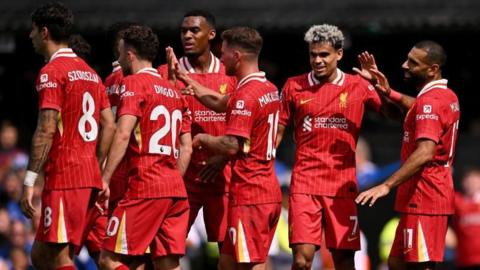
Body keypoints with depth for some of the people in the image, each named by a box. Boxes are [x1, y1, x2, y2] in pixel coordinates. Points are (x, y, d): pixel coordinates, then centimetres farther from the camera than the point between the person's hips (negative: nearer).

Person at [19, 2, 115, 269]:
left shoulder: (52, 72, -9)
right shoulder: (89, 72, 18)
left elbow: (46, 130, -16)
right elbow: (109, 126, 16)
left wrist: (29, 180, -16)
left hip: (64, 179, -9)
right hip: (90, 177, 9)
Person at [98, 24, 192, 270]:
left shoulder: (133, 83, -4)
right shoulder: (174, 91, 19)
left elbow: (123, 134, -16)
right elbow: (186, 147, 19)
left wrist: (105, 179, -17)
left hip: (145, 189, -8)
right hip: (176, 191, 8)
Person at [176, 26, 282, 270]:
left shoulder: (246, 95, -16)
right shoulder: (269, 89, 14)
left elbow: (231, 146, -21)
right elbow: (220, 103, 28)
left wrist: (202, 139, -3)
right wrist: (184, 78, 29)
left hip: (249, 196, -9)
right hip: (269, 192, 9)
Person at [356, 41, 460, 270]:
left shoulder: (430, 102, -17)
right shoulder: (447, 97, 14)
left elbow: (425, 154, -29)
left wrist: (387, 185, -35)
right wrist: (390, 94, 27)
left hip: (423, 200, -10)